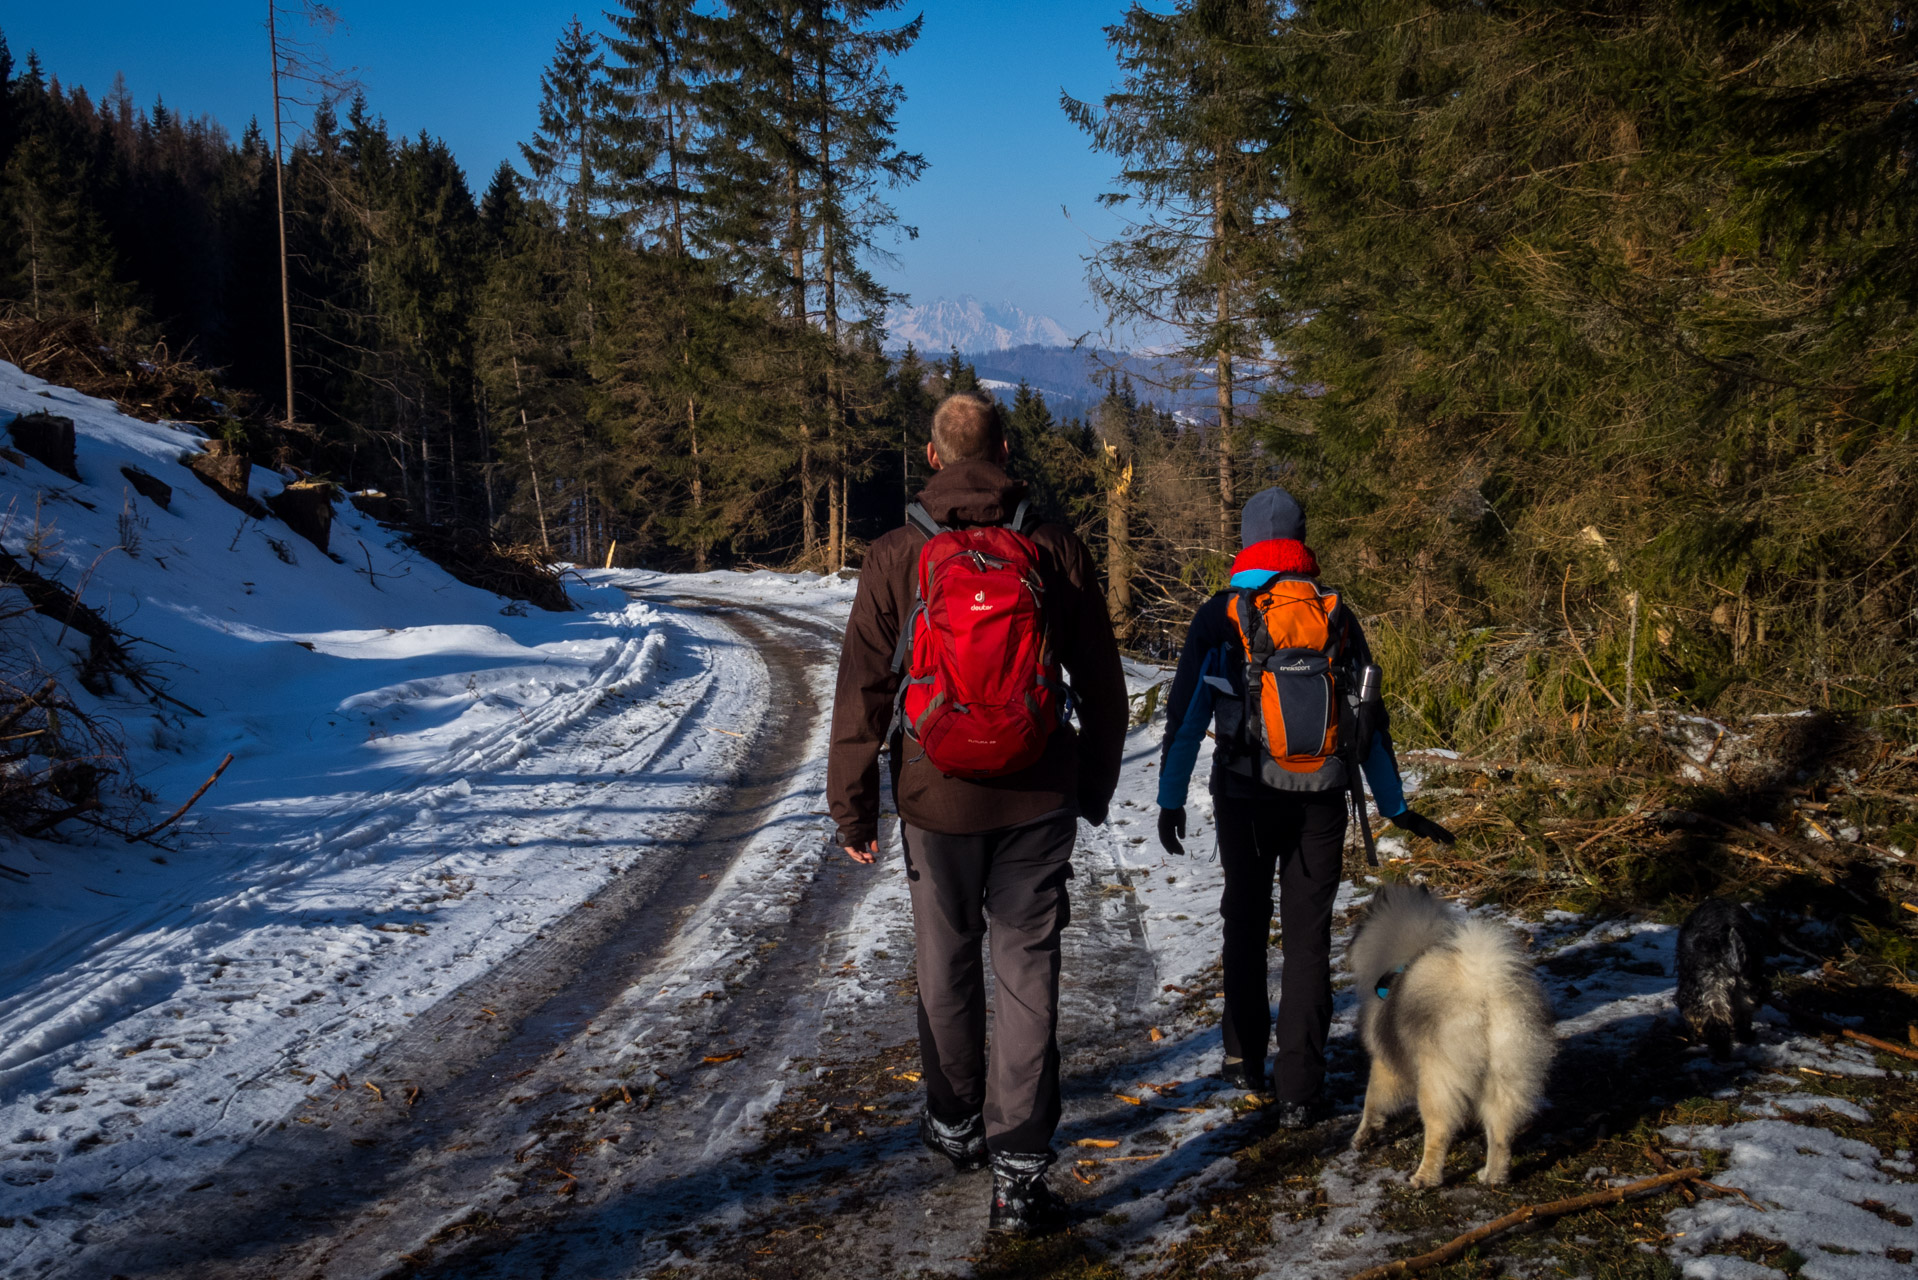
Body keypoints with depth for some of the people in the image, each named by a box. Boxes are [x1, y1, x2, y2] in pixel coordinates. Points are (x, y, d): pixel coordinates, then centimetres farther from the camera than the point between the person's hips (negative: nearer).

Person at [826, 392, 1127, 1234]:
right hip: (1039, 800, 0)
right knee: (1028, 974, 4)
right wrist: (1095, 785, 17)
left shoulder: (895, 559, -6)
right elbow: (1101, 685, 4)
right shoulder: (1057, 552, -3)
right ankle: (1018, 1171, 4)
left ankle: (956, 1124, 35)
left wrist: (852, 807, 5)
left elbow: (862, 693, -4)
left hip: (936, 796, 0)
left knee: (946, 967, 17)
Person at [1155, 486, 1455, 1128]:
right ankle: (1298, 1091, 4)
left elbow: (1186, 710, -6)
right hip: (1321, 796, 1)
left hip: (1245, 792, -1)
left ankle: (1245, 1058, 24)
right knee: (1308, 937, 5)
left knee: (1245, 923, 18)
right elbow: (1371, 718, 8)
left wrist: (1170, 798, -3)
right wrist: (1395, 808, 12)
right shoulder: (1335, 613, 5)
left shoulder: (1222, 613, -1)